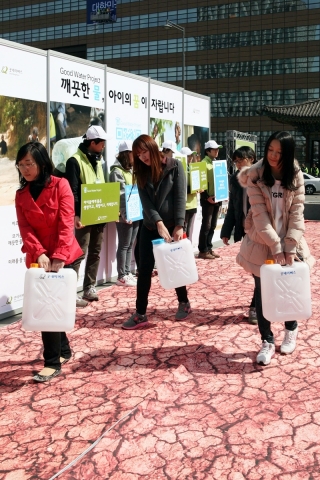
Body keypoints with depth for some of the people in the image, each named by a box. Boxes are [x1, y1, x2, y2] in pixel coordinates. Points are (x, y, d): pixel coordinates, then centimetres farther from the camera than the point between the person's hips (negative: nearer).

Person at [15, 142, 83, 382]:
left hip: (64, 257, -5)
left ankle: (53, 362, 4)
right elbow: (25, 229, -4)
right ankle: (63, 350, 29)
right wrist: (39, 253, -21)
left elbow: (66, 223, -15)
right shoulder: (21, 194, 6)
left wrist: (59, 256, -25)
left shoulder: (60, 185, -7)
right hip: (38, 259, 5)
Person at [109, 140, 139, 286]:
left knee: (130, 245, 12)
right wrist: (125, 214, -23)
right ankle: (121, 277, 3)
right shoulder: (117, 171, -9)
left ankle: (127, 273, 19)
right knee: (124, 245, -3)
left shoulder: (131, 170, 18)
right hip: (125, 216, -8)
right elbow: (120, 195, -17)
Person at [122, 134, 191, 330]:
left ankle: (184, 302, 30)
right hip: (150, 227, 4)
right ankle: (141, 314, 4)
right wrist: (159, 223, -20)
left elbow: (181, 197, -12)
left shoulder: (175, 166, -7)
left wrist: (179, 226, -19)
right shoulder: (142, 172, 4)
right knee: (145, 269, 0)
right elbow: (146, 202, -6)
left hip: (173, 225, -3)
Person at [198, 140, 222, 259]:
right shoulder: (203, 163, -9)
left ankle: (208, 248, 18)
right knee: (206, 225, -4)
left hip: (217, 198, 7)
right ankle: (203, 251, 1)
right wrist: (207, 197, -20)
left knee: (212, 226, 11)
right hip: (207, 199, -7)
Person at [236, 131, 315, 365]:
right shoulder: (255, 175, -10)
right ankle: (267, 341, 17)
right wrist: (275, 246, -20)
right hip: (262, 243, -1)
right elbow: (259, 214, -15)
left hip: (288, 242, 1)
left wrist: (290, 247, -17)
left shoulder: (296, 176, -4)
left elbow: (297, 212, -9)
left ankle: (291, 330, 37)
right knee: (262, 291, 3)